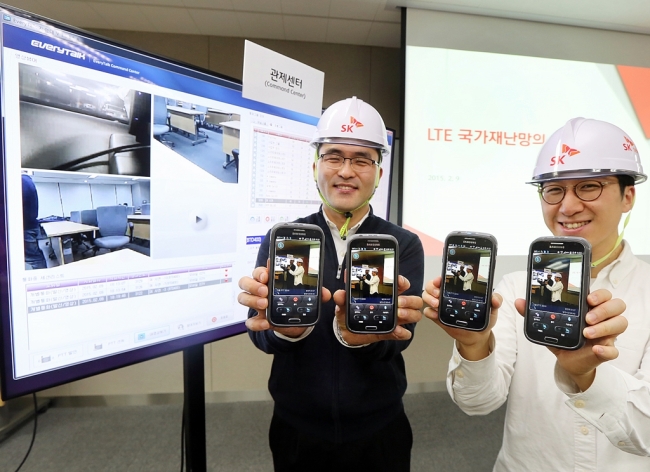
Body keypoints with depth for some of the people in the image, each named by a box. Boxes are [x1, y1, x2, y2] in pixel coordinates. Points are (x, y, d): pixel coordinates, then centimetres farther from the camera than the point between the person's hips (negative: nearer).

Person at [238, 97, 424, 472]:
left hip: (379, 433, 0)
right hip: (296, 431, 1)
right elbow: (263, 335, -16)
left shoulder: (405, 246, -8)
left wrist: (360, 331, -41)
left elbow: (398, 335, -19)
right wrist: (285, 321, -39)